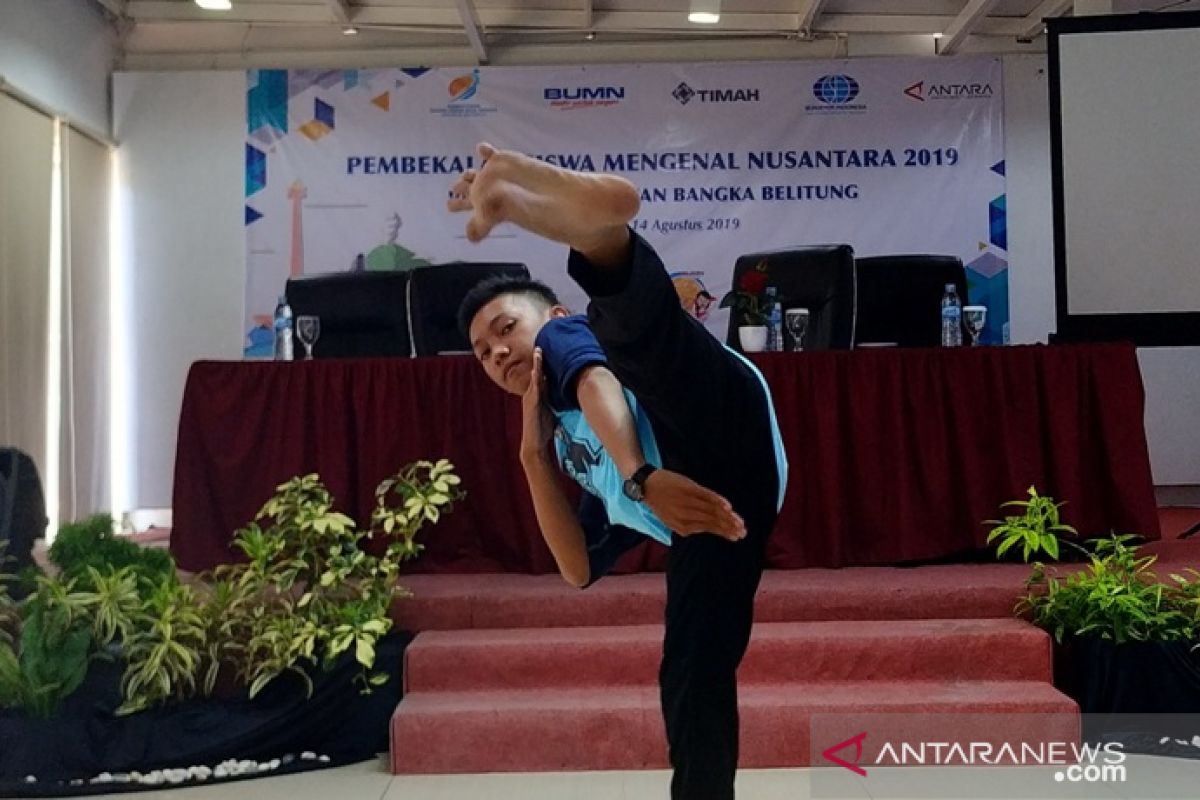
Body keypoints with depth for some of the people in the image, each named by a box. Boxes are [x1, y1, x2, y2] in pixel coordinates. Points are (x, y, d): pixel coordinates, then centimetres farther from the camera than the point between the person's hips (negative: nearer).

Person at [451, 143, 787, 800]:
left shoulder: (569, 333, 22)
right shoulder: (570, 441, 38)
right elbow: (581, 568, 30)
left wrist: (640, 475, -23)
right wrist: (533, 457, 25)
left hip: (717, 417, -7)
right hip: (705, 504, 7)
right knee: (691, 684, 7)